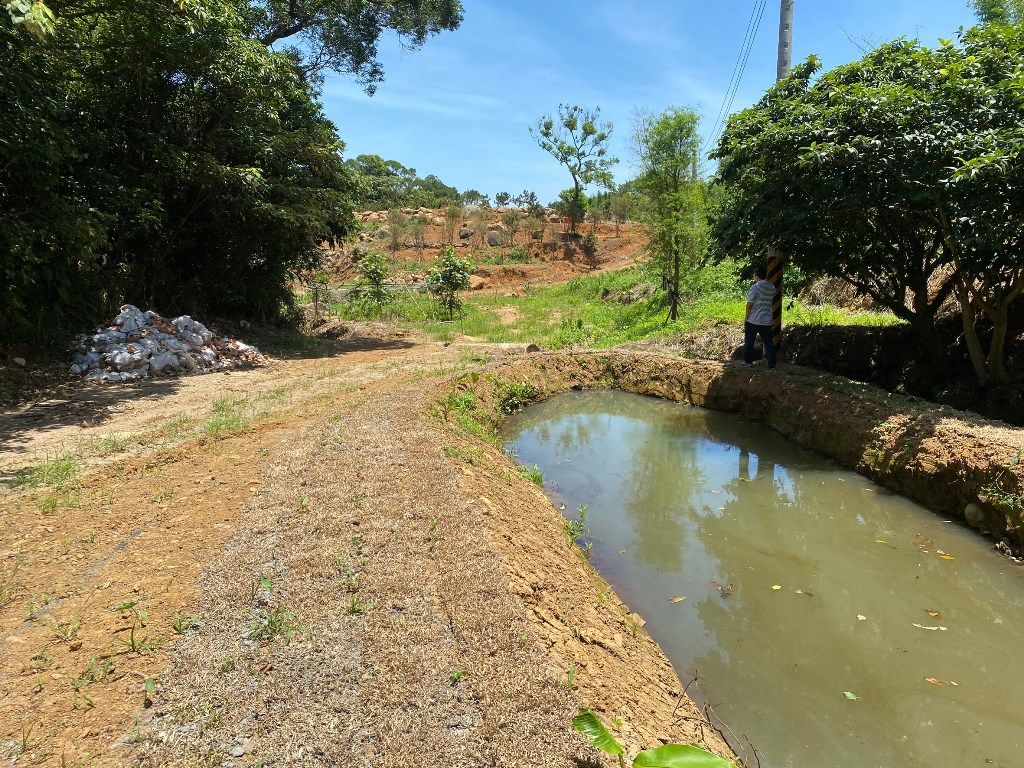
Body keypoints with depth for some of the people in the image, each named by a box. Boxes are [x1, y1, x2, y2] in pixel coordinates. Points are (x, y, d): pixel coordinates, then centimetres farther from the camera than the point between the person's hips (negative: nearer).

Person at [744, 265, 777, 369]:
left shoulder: (755, 287, -14)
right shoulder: (772, 288, 3)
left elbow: (750, 304, -13)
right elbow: (772, 301, 12)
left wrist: (746, 318, -7)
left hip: (753, 320, -5)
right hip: (767, 320, 5)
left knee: (749, 341, 11)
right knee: (768, 342, 8)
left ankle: (748, 361, 19)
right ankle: (771, 364, 8)